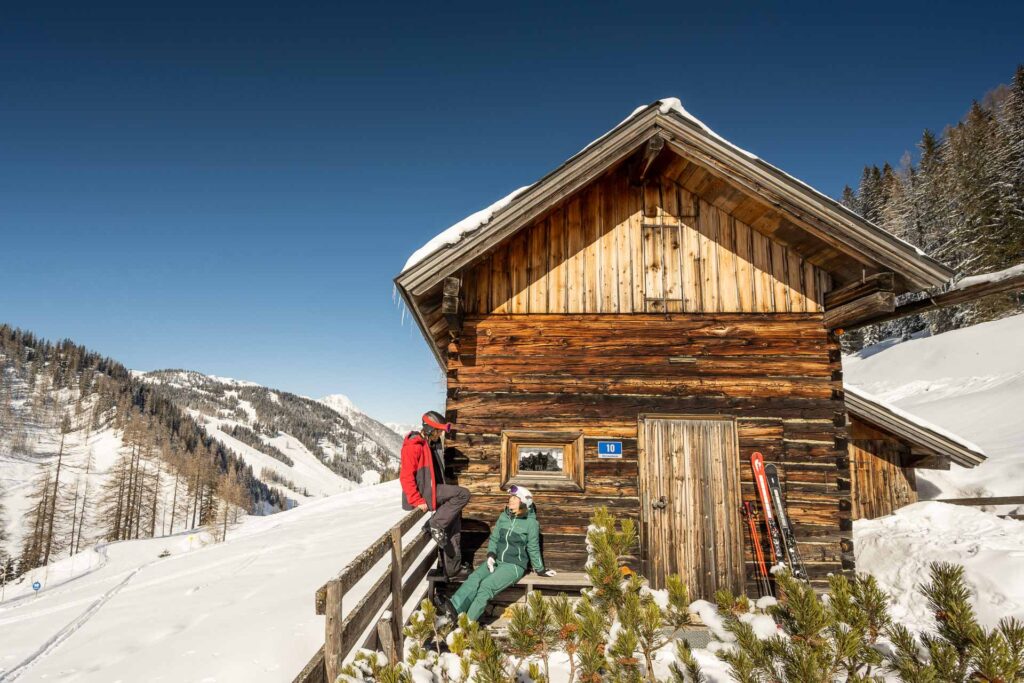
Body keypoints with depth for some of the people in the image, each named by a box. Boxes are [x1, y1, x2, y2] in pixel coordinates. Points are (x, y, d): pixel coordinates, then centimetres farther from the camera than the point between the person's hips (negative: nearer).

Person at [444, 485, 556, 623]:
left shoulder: (531, 523, -6)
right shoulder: (503, 516, 9)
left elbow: (533, 549, 3)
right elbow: (494, 538, 11)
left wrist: (540, 570, 9)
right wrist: (490, 556, -5)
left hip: (514, 565, -5)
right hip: (496, 560, 5)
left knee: (487, 585, -28)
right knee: (474, 578, -24)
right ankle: (454, 608, -38)